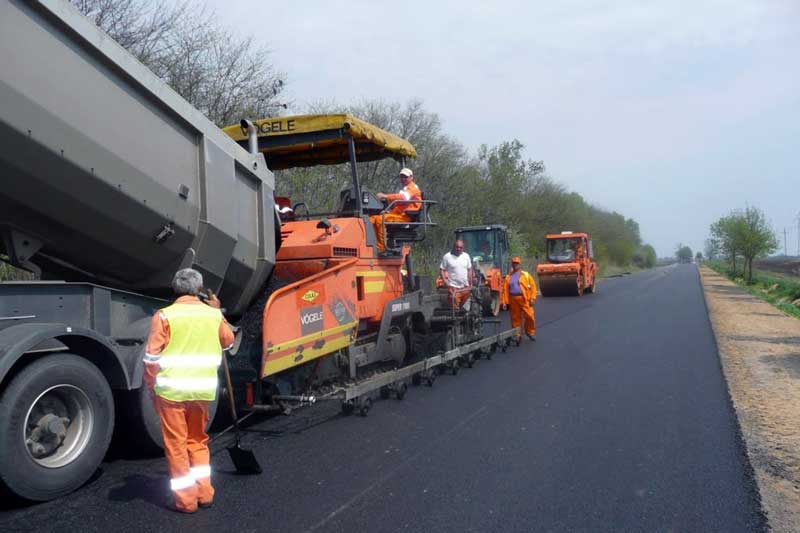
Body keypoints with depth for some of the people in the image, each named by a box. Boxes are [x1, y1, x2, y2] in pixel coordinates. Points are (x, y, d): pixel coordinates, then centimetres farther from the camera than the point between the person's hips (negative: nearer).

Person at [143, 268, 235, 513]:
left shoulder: (165, 315, -7)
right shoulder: (213, 314, 4)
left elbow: (152, 357, -8)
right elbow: (228, 341, 22)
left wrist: (152, 387, 5)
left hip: (172, 390, -3)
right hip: (203, 389, 3)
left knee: (176, 444, 8)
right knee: (198, 440, 21)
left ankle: (186, 500, 14)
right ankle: (204, 493, 24)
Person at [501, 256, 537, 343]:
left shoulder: (526, 275, 9)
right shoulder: (508, 277, 13)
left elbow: (533, 286, 3)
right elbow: (505, 290, 8)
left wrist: (532, 298, -6)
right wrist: (504, 302, 1)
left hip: (525, 299, -2)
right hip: (513, 300, 2)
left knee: (529, 316, -6)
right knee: (515, 318, 5)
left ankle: (530, 332, 15)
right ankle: (517, 335, 15)